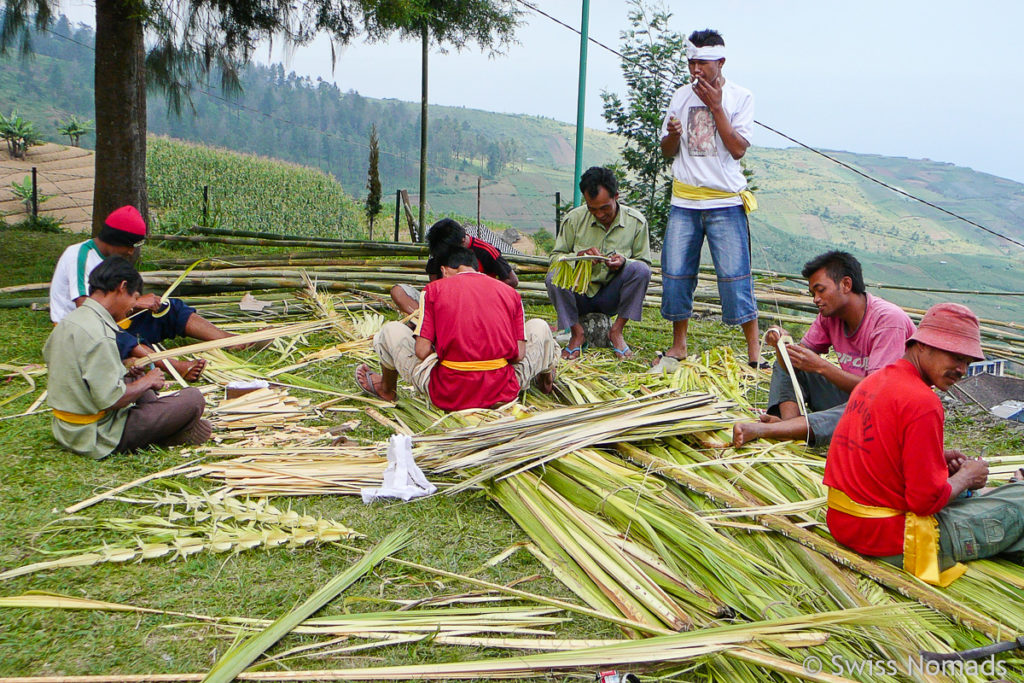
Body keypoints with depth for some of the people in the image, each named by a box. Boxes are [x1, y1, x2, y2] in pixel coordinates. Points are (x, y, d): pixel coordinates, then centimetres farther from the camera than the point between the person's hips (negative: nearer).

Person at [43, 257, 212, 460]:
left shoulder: (67, 321, 4)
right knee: (193, 398, -13)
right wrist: (147, 382, -8)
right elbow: (111, 399, -27)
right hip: (99, 438, -10)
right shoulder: (99, 336, -25)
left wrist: (124, 372, 16)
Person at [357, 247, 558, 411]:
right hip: (503, 393, 2)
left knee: (391, 330, 21)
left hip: (447, 395, -2)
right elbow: (520, 354, 3)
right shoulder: (510, 292, 8)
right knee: (539, 327, 28)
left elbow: (422, 351, -5)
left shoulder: (434, 289, 2)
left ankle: (387, 389, 46)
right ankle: (545, 381, 53)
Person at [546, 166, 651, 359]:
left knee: (640, 270, -27)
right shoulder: (574, 219, -4)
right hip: (580, 294, 0)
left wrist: (623, 262, -24)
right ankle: (576, 332, -9)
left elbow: (644, 262, -1)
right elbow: (555, 257, -2)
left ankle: (617, 330, -12)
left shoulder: (636, 222, -4)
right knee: (553, 277, -30)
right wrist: (578, 256, -23)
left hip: (611, 297, 0)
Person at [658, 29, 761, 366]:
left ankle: (754, 348, 3)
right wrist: (673, 134, -7)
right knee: (675, 274, 2)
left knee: (734, 275, -6)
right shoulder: (681, 97, 11)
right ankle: (678, 345, 15)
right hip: (684, 201, 3)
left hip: (725, 202, -3)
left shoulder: (740, 98, 2)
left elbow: (738, 149, -9)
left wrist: (715, 107, -11)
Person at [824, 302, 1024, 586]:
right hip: (891, 543, -9)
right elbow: (925, 499, -20)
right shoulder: (922, 402, -21)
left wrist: (937, 460, 11)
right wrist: (966, 476, -2)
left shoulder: (873, 381, 7)